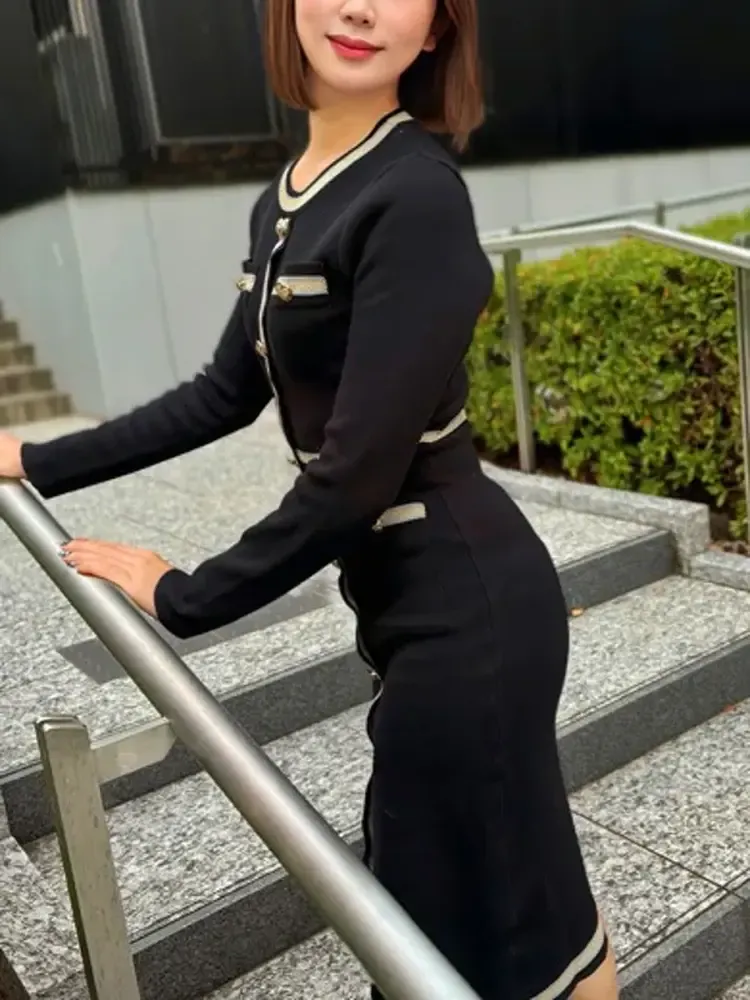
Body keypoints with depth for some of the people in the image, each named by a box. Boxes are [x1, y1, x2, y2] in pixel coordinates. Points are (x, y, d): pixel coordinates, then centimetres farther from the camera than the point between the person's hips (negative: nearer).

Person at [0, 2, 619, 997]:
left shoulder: (416, 196, -20)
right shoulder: (285, 202, 7)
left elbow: (356, 467, -23)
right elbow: (227, 392, 15)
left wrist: (183, 598, -13)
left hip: (460, 603, -9)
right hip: (413, 594, 9)